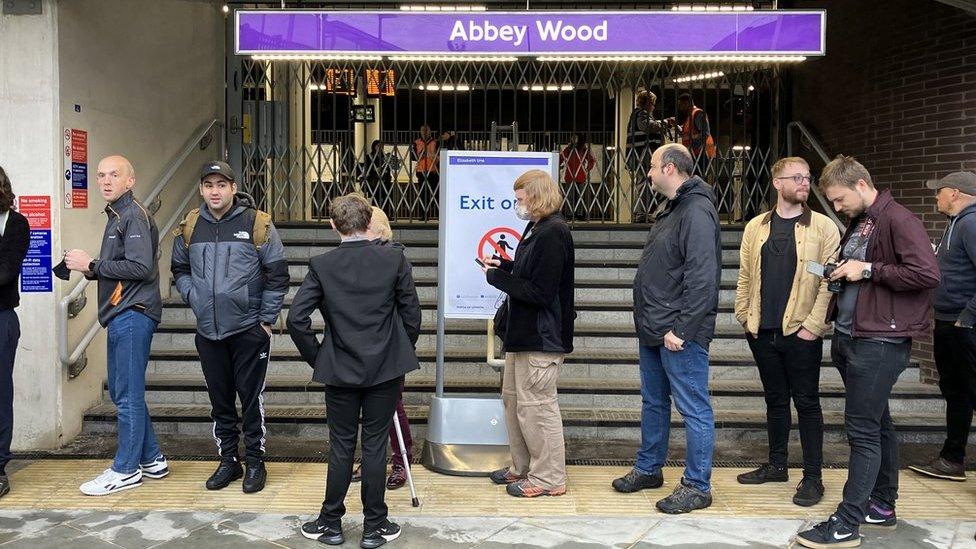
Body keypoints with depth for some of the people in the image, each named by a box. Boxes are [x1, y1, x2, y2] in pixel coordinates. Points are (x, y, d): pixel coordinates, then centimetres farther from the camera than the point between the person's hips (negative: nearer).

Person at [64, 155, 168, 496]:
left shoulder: (135, 215, -10)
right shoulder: (116, 215, 20)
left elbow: (140, 267, -21)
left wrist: (92, 265, -14)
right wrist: (88, 268, 4)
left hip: (133, 314, -10)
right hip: (121, 315, 10)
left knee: (128, 395, -3)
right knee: (122, 391, 15)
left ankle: (126, 470, 6)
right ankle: (152, 460, 23)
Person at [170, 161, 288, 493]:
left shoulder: (257, 224, -6)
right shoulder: (190, 227, 5)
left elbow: (277, 275, -3)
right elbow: (179, 269, 19)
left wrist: (267, 319, -5)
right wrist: (193, 297, 2)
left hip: (249, 329, -4)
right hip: (208, 330, 4)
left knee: (251, 397, 2)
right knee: (220, 400, 12)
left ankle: (255, 462, 15)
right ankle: (228, 460, 25)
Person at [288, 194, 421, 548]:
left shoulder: (321, 266, -6)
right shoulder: (395, 259, -6)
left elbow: (296, 319, -9)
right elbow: (412, 316, -3)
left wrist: (316, 358, 5)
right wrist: (401, 354, 12)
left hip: (340, 370, 0)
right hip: (386, 369, 0)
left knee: (341, 446, 11)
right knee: (375, 446, 7)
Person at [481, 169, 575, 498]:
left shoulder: (553, 234, -20)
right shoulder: (537, 228, 12)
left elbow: (539, 292, -24)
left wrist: (497, 277, -15)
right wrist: (502, 266, 6)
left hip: (542, 337, -11)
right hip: (526, 333, 11)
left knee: (535, 405, -1)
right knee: (513, 397, 19)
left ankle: (548, 477, 13)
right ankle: (523, 467, 32)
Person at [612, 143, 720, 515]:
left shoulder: (696, 212, -16)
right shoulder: (671, 210, 16)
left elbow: (702, 278, -23)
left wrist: (681, 329, -23)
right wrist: (652, 324, 16)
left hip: (680, 334, -11)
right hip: (654, 331, 11)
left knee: (693, 409, 0)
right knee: (653, 402, 20)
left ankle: (697, 486, 9)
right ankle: (648, 469, 34)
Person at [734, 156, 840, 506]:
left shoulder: (823, 227, -2)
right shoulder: (756, 227, 9)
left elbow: (830, 280, -7)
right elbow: (745, 276, 11)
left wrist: (814, 324, -12)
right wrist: (744, 317, 4)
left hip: (801, 333, -4)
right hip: (763, 332, 4)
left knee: (807, 403, 3)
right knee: (775, 400, 15)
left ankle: (813, 477, 12)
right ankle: (777, 465, 29)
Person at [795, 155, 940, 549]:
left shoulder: (898, 220, -13)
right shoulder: (857, 224, 14)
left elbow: (928, 274, -23)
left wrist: (868, 270, -18)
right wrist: (839, 274, 5)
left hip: (879, 342, -9)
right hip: (849, 337, 9)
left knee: (863, 430, -7)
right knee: (877, 424, 17)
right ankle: (882, 506, 28)